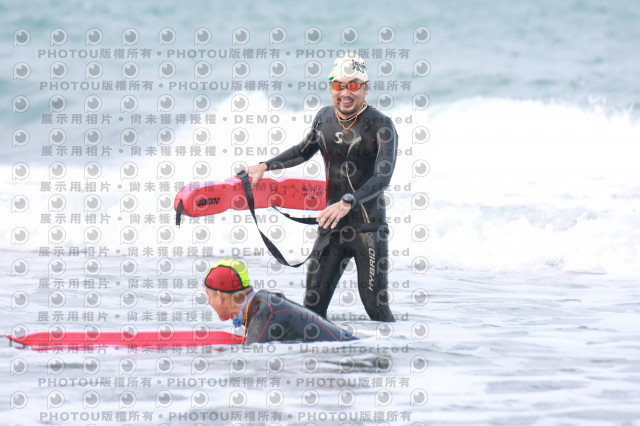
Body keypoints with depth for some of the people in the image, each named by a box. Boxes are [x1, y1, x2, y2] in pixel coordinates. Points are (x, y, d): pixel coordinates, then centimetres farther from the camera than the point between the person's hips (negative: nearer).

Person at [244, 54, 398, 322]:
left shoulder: (381, 126, -10)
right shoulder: (324, 118, 8)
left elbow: (383, 177, -21)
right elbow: (304, 151, 28)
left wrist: (347, 203, -33)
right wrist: (265, 166, 20)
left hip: (369, 229, -5)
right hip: (331, 226, 5)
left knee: (375, 306, -8)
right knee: (313, 306, 1)